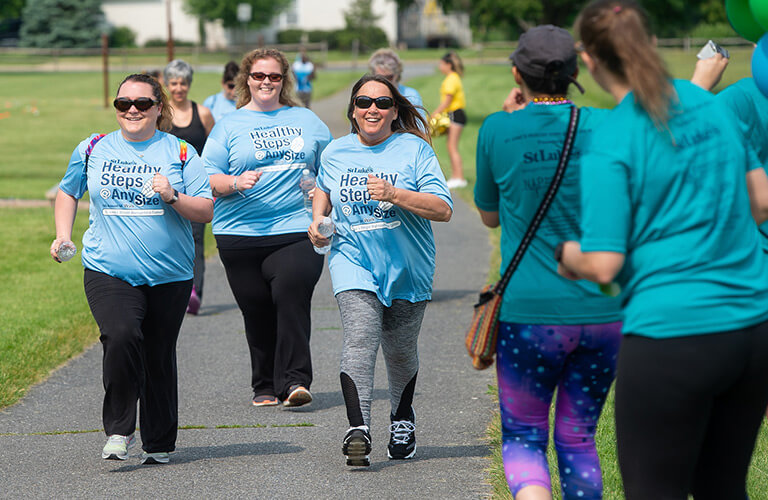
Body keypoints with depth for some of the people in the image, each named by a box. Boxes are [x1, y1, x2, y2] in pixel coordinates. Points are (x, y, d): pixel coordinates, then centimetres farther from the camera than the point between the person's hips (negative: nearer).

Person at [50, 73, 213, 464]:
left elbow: (206, 211, 1)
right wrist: (63, 236, 10)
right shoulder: (93, 150, 7)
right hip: (108, 271, -1)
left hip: (169, 276, 1)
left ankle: (159, 443, 23)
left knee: (158, 356, 6)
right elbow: (68, 193, 23)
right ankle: (119, 431, -12)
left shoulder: (179, 153, 3)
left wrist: (173, 198, -16)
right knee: (121, 335, -25)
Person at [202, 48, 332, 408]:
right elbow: (207, 179, 2)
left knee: (291, 295, -19)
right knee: (257, 311, 1)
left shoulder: (306, 120, 15)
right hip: (242, 235, 0)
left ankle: (294, 381, -19)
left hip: (297, 232, 0)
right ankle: (265, 387, 14)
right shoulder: (229, 125, 9)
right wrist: (235, 183, -16)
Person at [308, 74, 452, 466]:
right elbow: (324, 188, 29)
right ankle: (358, 430, -29)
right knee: (359, 339, -20)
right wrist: (317, 218, 10)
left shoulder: (415, 150, -6)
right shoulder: (336, 152, 6)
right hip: (353, 260, 1)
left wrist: (393, 194, -25)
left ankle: (402, 420, 39)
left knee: (400, 350, 13)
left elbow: (443, 209, -14)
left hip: (407, 266, 0)